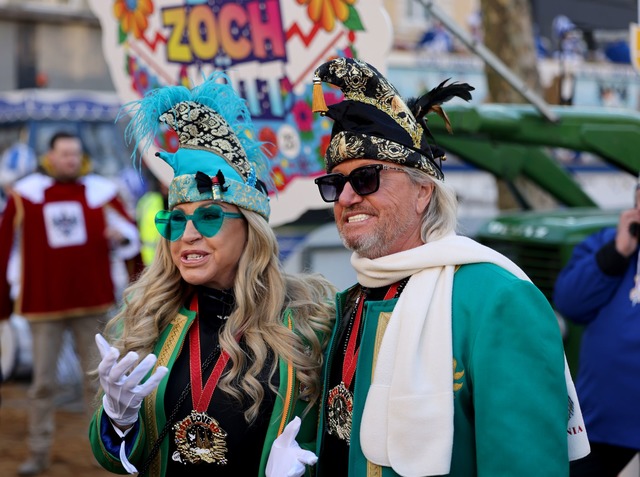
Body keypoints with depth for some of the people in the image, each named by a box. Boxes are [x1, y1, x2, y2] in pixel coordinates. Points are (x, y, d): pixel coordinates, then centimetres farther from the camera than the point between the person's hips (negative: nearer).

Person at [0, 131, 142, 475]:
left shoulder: (101, 191, 4)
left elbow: (130, 232, 10)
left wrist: (121, 235, -14)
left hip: (93, 304, 1)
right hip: (43, 305, -1)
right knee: (43, 382, 4)